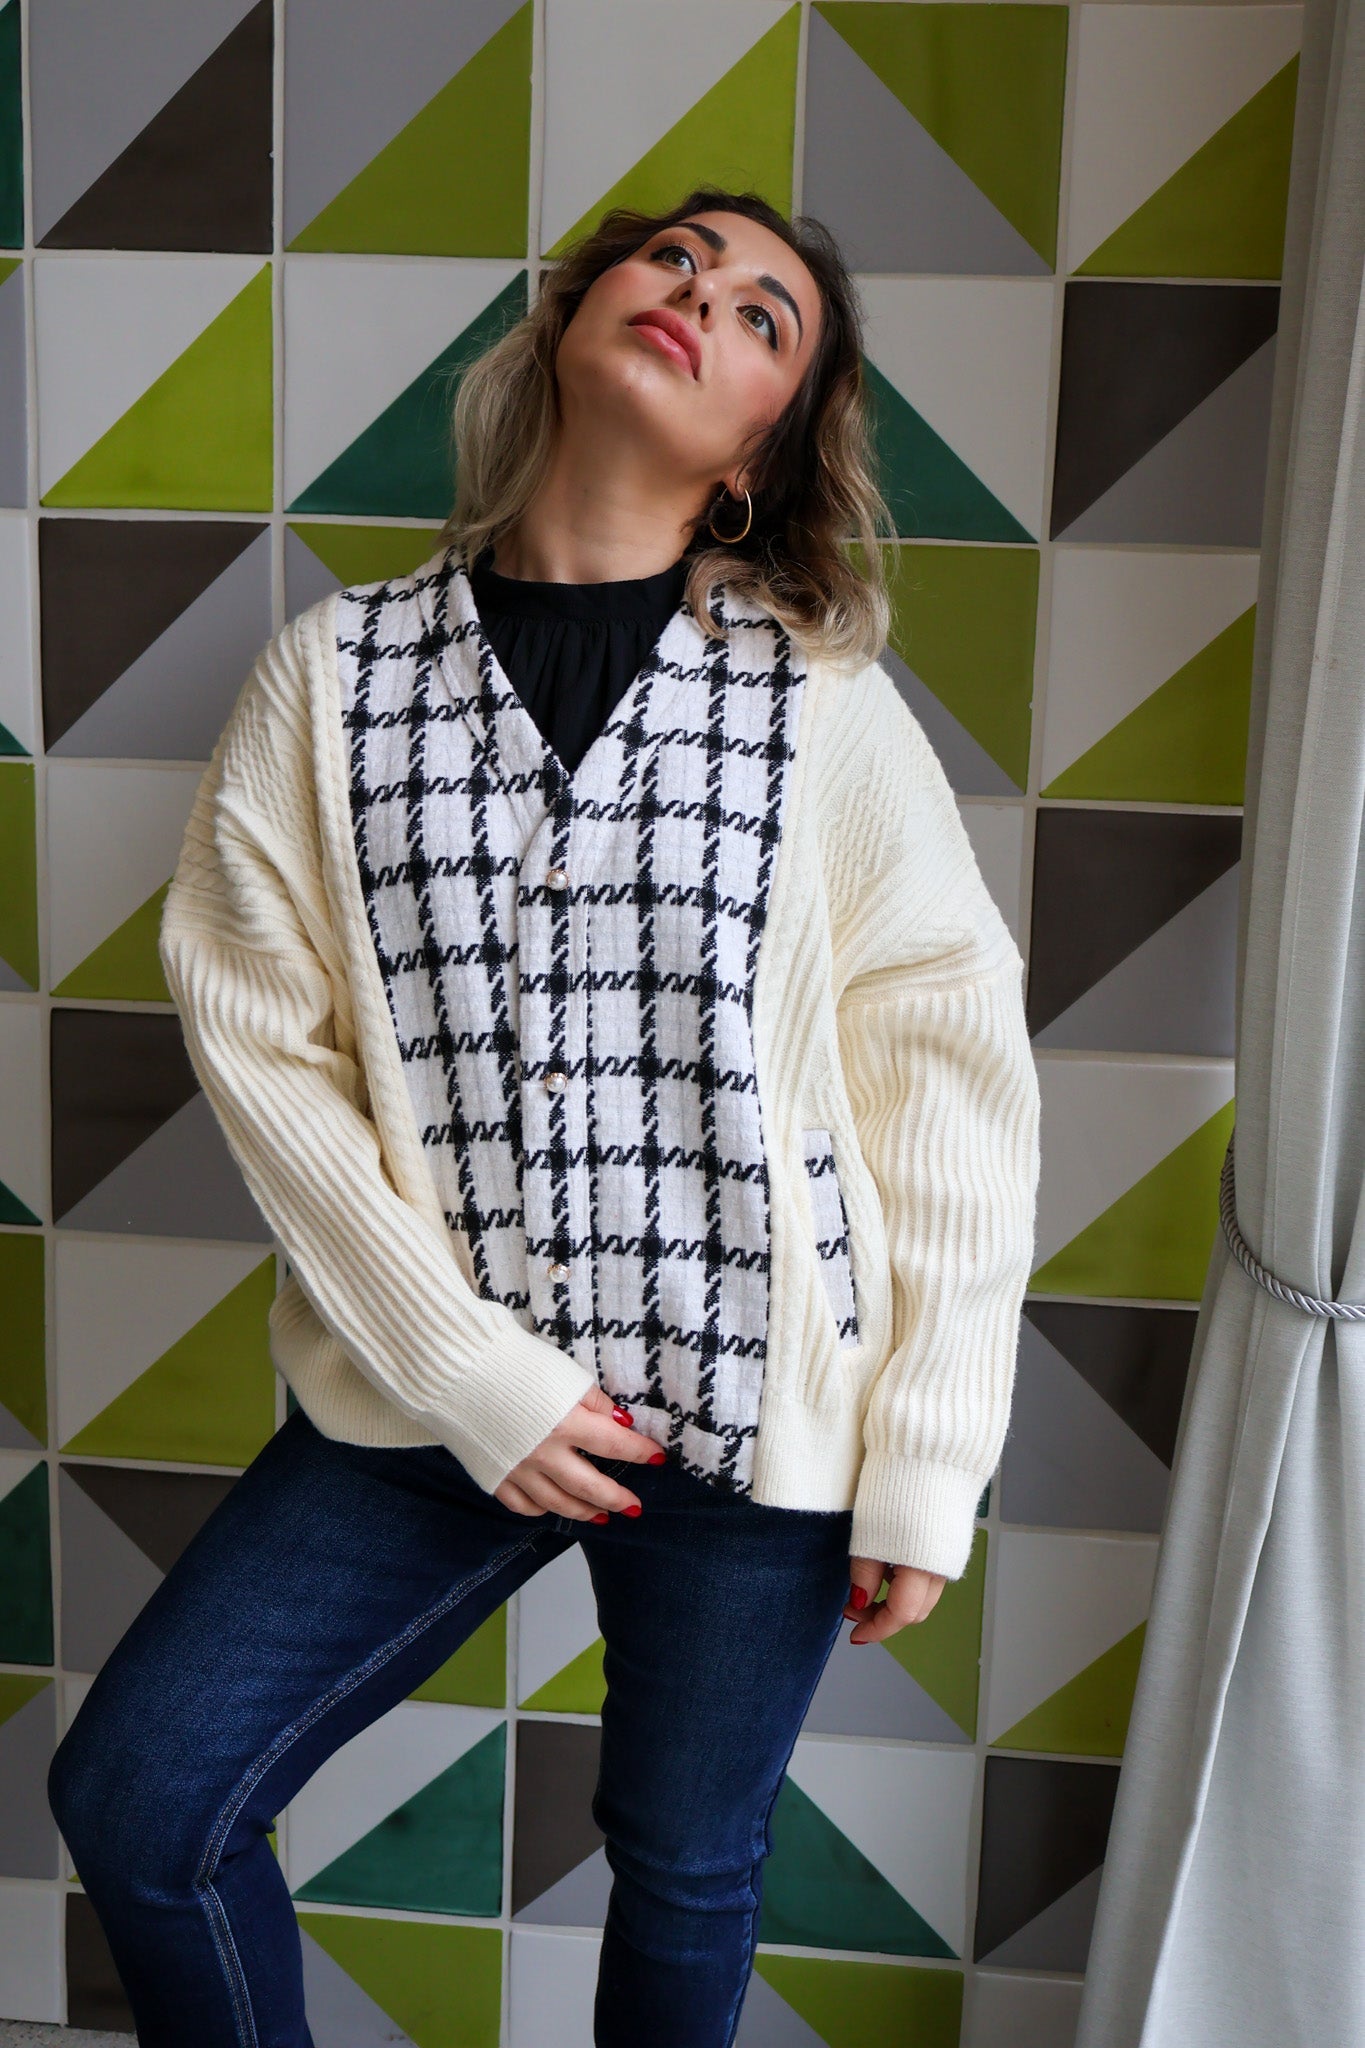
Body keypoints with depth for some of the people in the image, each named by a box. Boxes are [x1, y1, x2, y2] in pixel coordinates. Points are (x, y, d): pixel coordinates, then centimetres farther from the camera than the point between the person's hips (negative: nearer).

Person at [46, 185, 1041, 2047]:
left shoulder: (827, 704, -4)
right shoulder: (334, 674, -2)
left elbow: (953, 1069, -4)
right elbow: (262, 1045, -5)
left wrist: (930, 1464, -5)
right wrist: (468, 1373, -12)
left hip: (756, 1406, 0)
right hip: (432, 1390, 1)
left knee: (686, 1865, 16)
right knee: (136, 1793, 2)